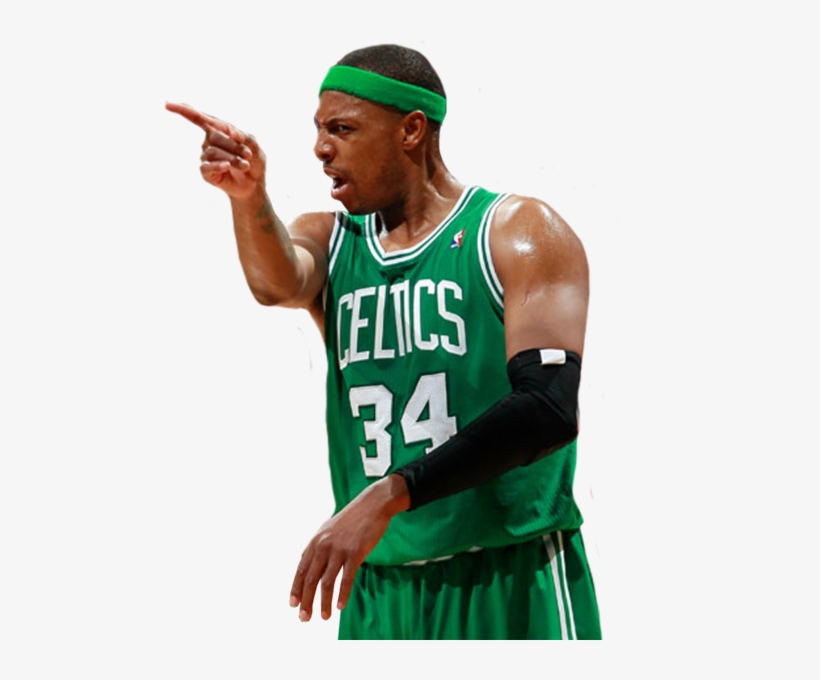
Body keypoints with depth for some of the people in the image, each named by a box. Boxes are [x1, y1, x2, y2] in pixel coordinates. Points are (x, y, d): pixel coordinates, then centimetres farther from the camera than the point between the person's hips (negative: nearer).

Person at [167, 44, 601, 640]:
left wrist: (388, 495, -25)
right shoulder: (329, 240, 12)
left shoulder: (523, 234, -4)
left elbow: (549, 409, -17)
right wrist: (250, 198, -35)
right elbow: (279, 282, -13)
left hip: (513, 586, -4)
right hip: (378, 594, 5)